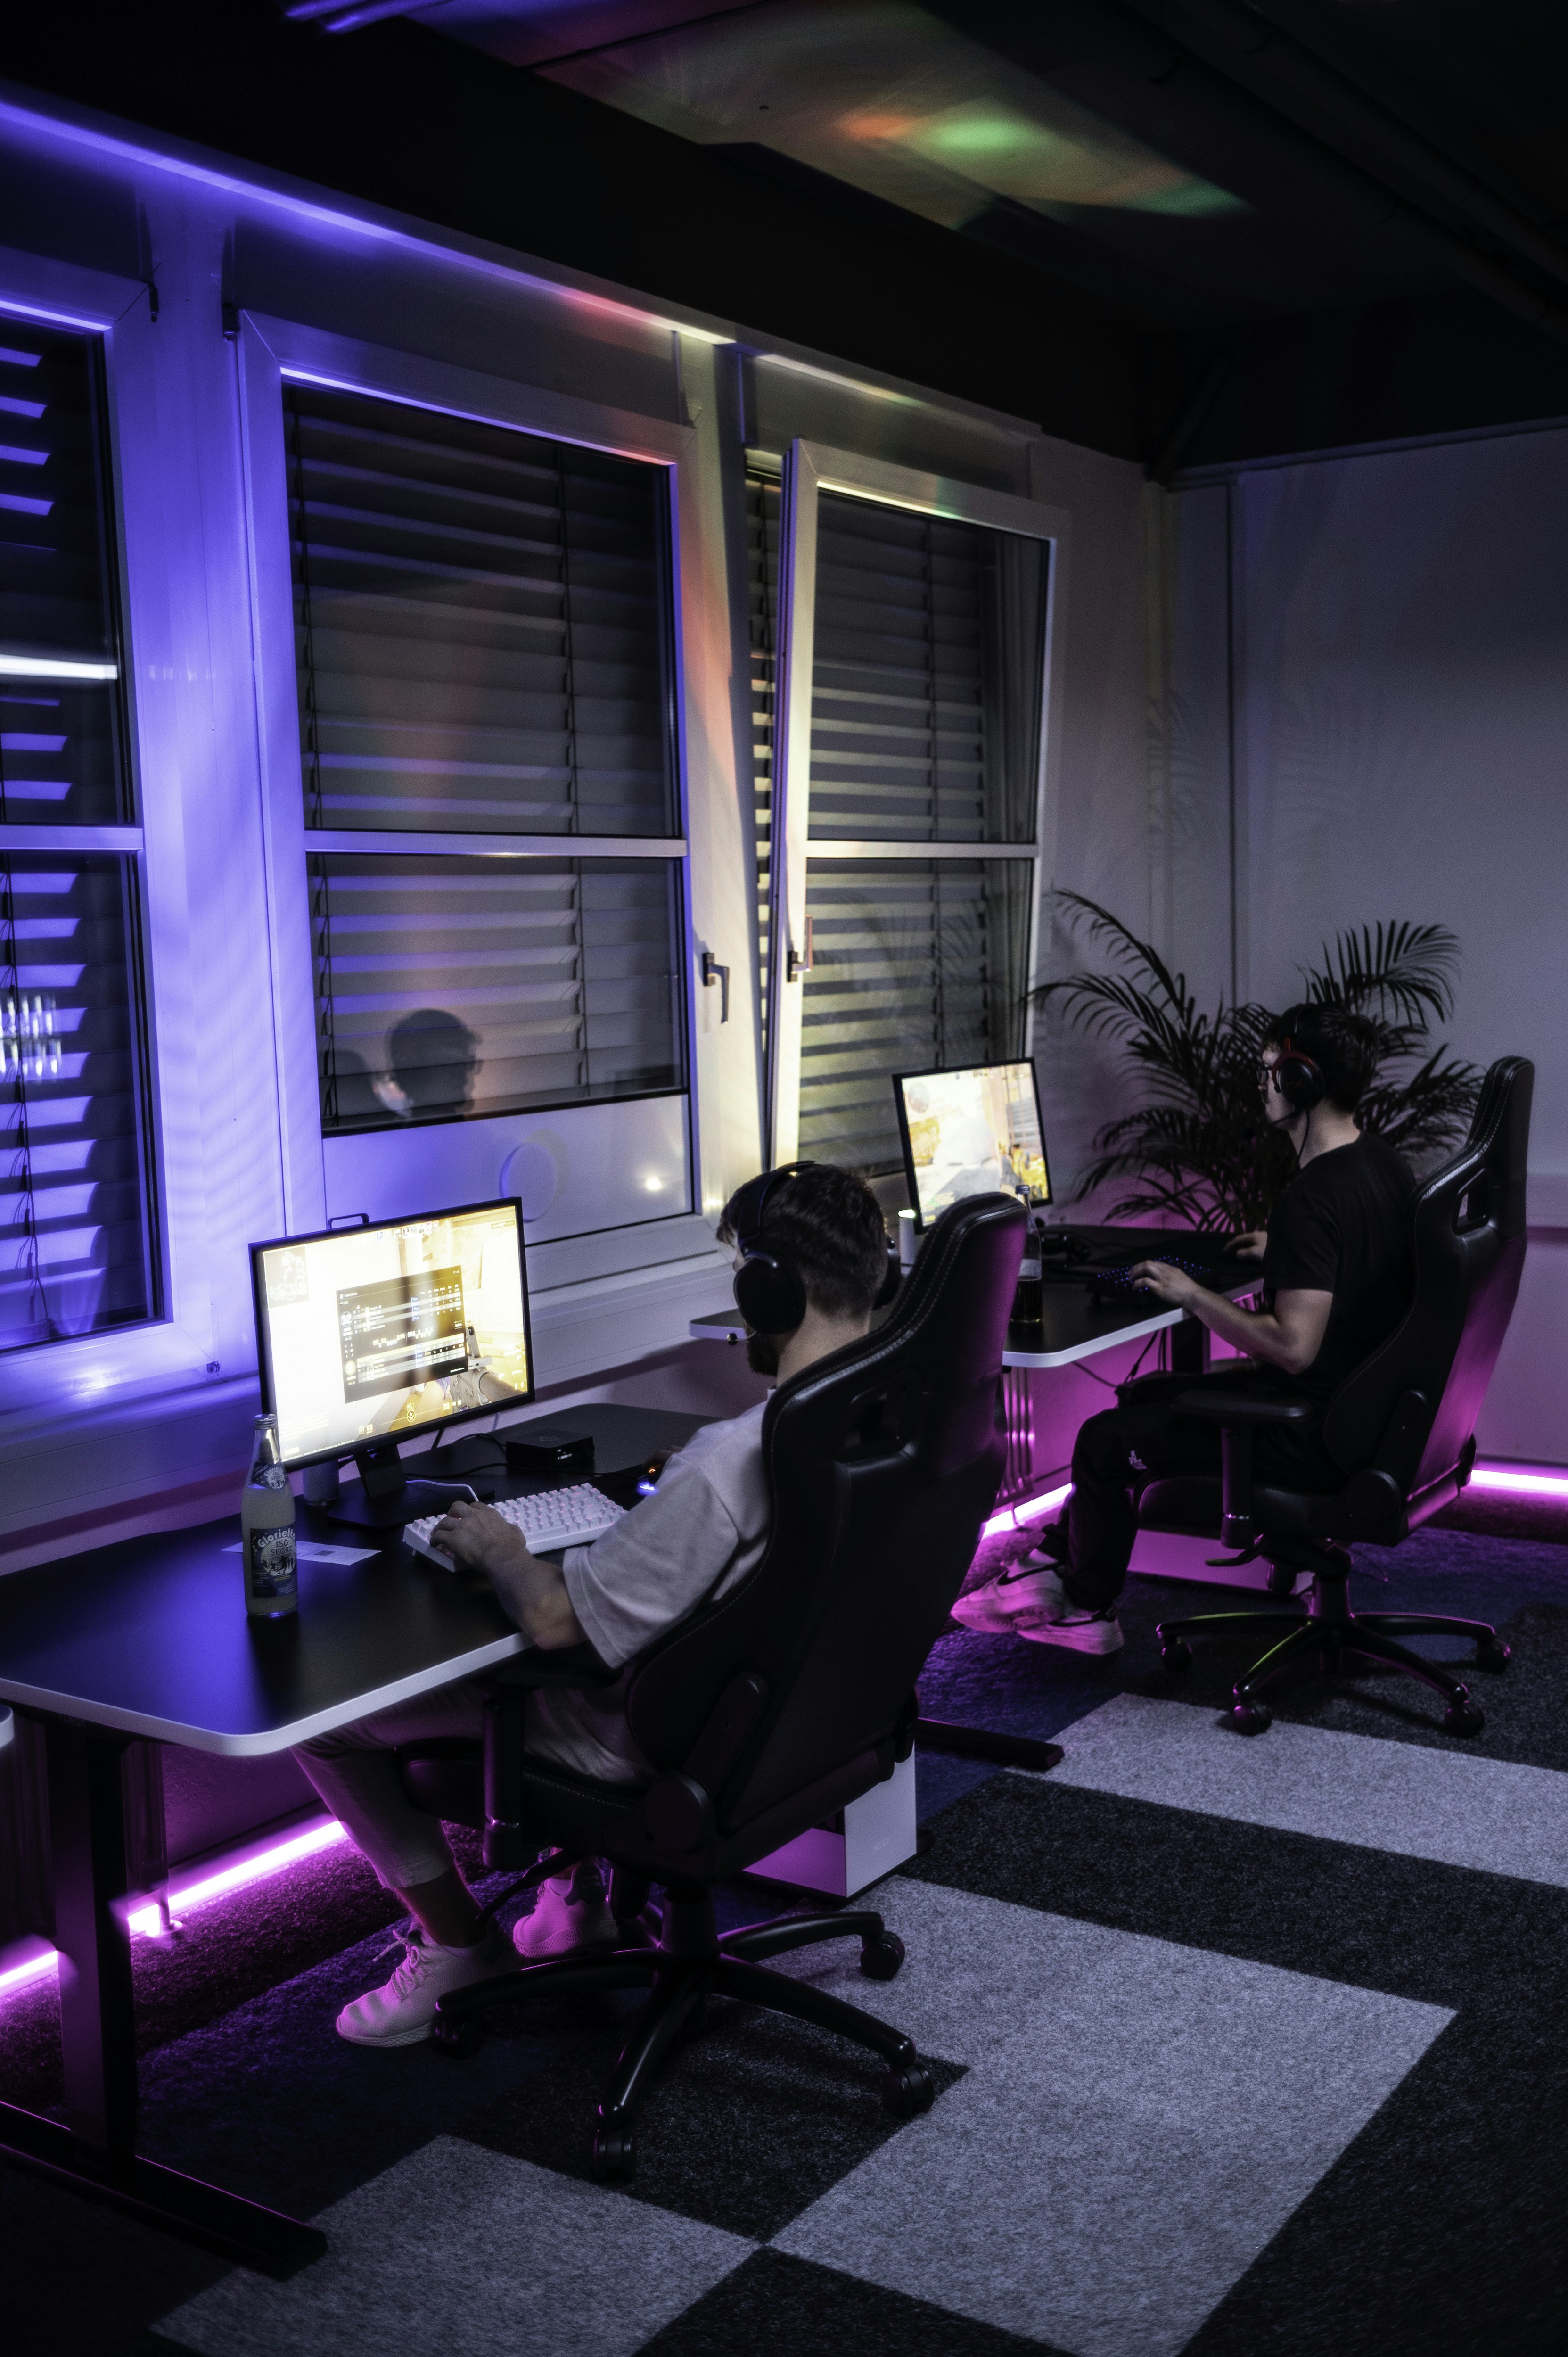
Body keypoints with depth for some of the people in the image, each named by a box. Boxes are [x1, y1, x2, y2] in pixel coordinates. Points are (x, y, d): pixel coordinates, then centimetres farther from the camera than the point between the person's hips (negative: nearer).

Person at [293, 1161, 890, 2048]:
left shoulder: (730, 1461, -35)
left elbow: (555, 1619, -26)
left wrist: (495, 1544, -6)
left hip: (663, 1746, -8)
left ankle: (460, 1943, 19)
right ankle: (577, 1892, 32)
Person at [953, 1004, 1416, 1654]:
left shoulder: (1312, 1199, -27)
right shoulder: (1387, 1164, 4)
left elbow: (1292, 1346, -31)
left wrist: (1191, 1294, -20)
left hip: (1312, 1438, -10)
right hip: (1362, 1402, 10)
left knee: (1104, 1441, 3)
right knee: (1142, 1399, 21)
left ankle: (1089, 1611, 23)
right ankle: (1052, 1562, 25)